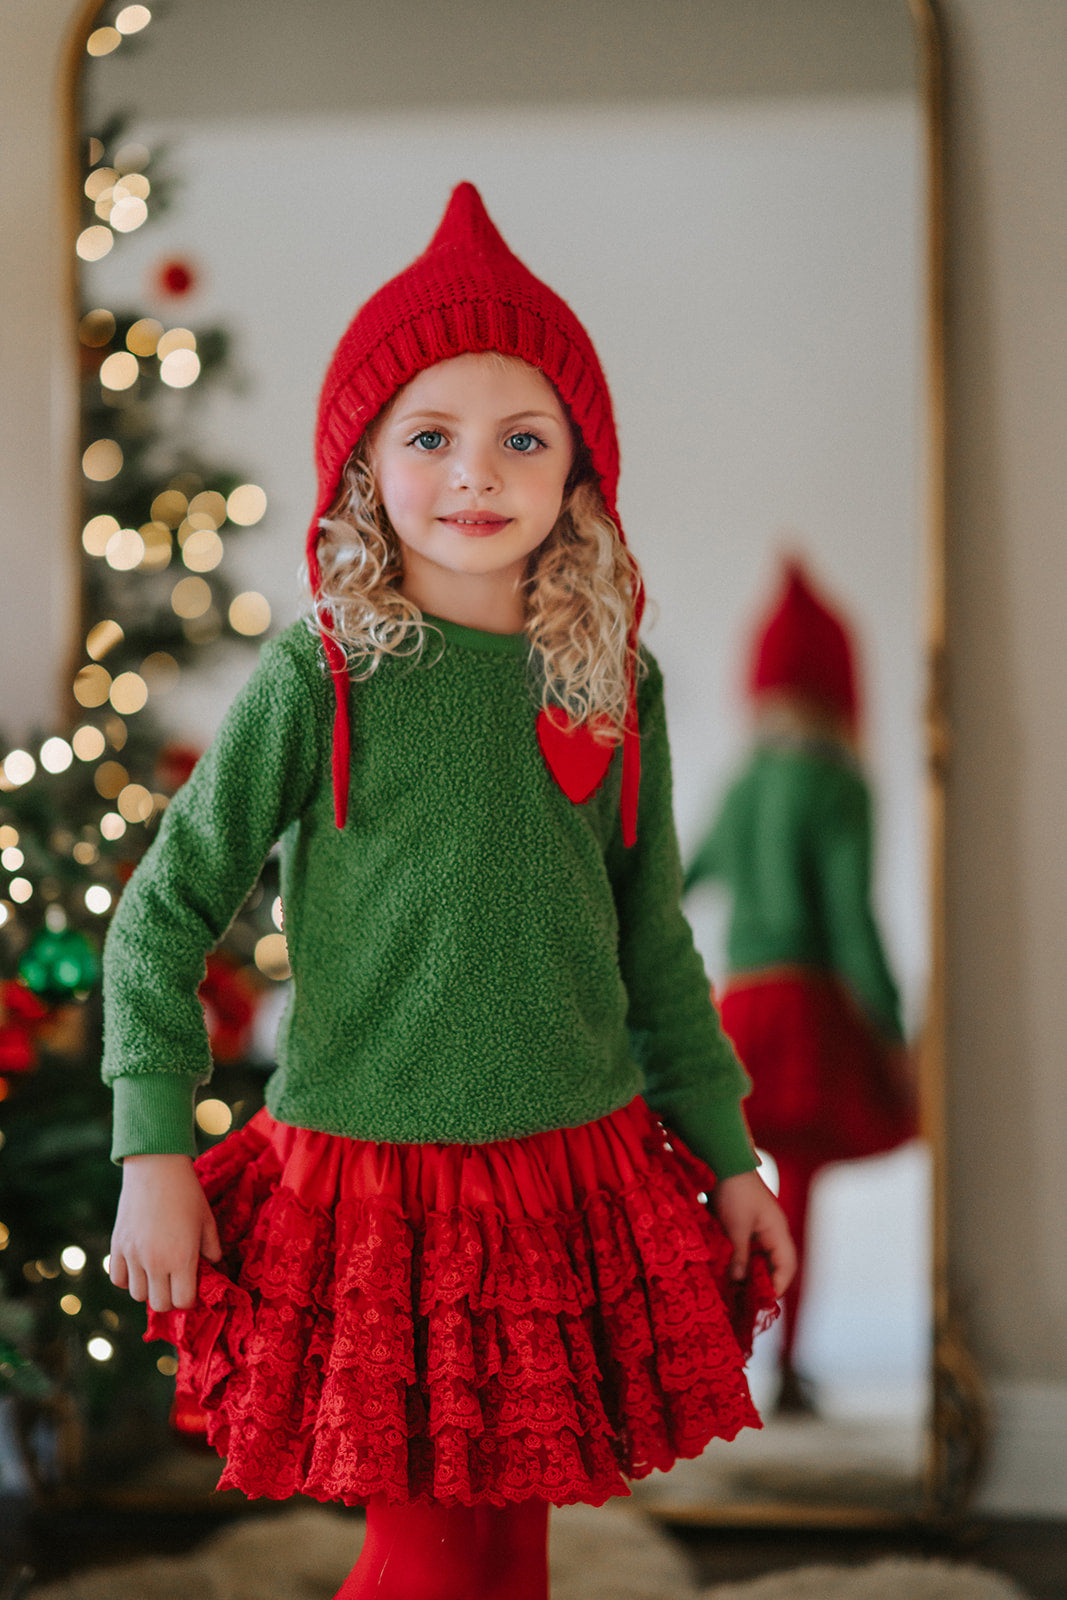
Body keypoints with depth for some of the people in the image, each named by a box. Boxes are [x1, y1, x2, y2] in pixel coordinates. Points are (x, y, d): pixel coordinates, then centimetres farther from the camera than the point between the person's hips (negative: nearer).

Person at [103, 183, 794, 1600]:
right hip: (374, 1172, -4)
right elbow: (166, 910, -3)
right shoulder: (321, 682, -9)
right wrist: (154, 1154, -6)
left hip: (581, 1178, 4)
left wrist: (726, 1153, 16)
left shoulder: (615, 687, 3)